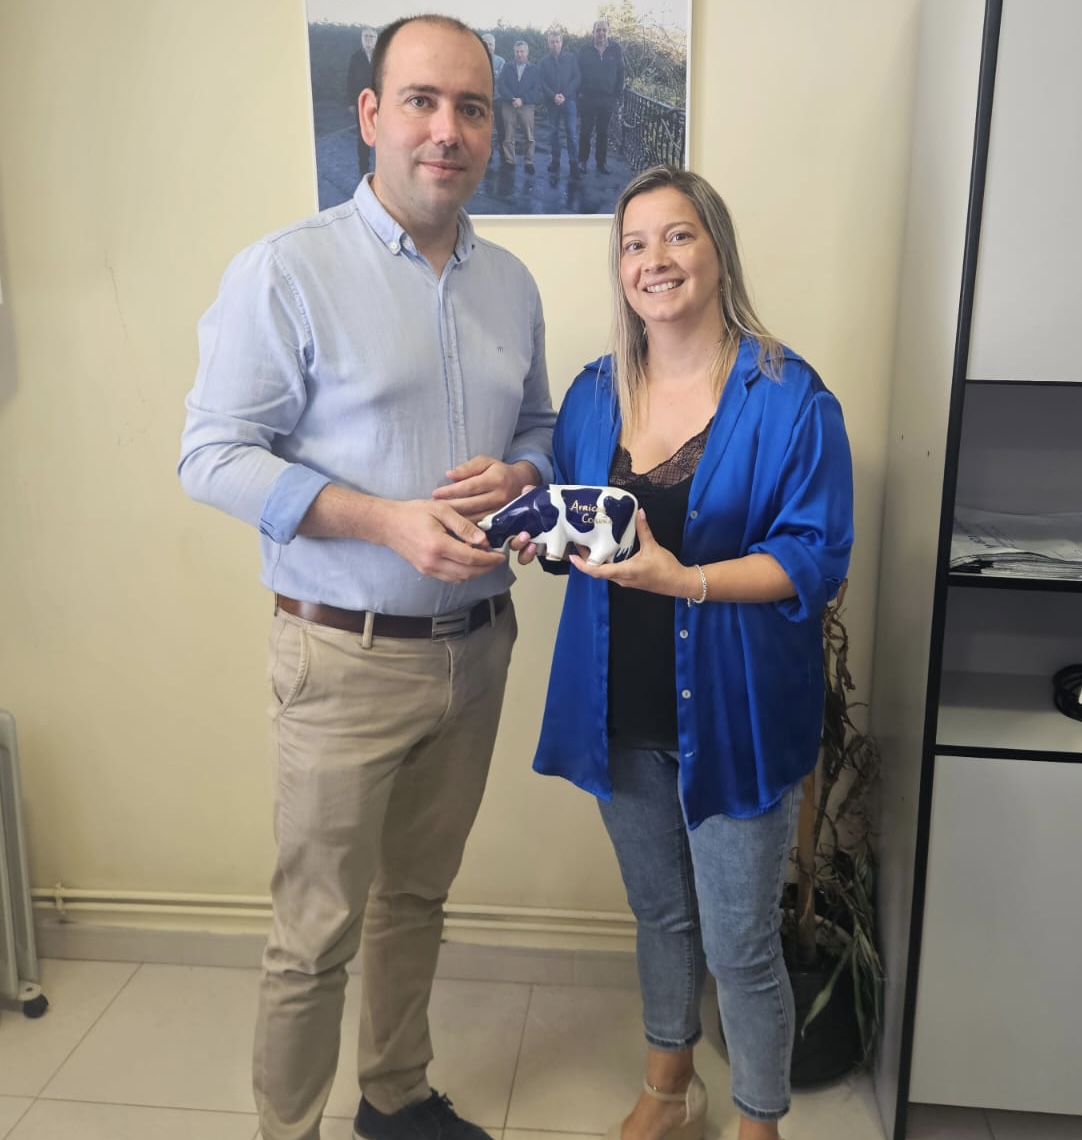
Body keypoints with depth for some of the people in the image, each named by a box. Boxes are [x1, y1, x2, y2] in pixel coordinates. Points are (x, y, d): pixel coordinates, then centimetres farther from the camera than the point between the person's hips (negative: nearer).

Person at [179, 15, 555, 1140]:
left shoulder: (510, 284, 8)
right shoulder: (286, 271, -10)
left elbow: (538, 428, 17)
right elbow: (214, 455, -12)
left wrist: (513, 478, -7)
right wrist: (390, 521, -22)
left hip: (475, 646, 6)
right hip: (347, 656, -5)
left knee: (417, 896, 20)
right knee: (317, 931, 5)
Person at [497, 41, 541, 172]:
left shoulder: (534, 69, 8)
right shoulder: (507, 68, 12)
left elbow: (537, 90, -2)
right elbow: (500, 86, 0)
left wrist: (522, 100, -15)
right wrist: (512, 99, -16)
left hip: (527, 106, -1)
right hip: (508, 106, 1)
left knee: (529, 137, -3)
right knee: (508, 137, 0)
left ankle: (529, 162, 5)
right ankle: (509, 162, 6)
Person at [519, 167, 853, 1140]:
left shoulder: (789, 397, -11)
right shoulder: (595, 393, 5)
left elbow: (816, 556, -14)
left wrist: (689, 580, -28)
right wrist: (543, 536, -11)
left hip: (731, 713, -4)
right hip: (623, 711, 5)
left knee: (739, 945, 7)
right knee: (660, 912, 23)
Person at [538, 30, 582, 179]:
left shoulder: (571, 59, 6)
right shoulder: (543, 62, 8)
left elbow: (576, 78, -1)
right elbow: (541, 83, 0)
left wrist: (564, 95, -13)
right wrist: (553, 96, -15)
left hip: (568, 100, -2)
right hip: (551, 102, 2)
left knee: (571, 132, -8)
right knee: (553, 132, 6)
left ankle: (574, 163, -8)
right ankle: (555, 161, 16)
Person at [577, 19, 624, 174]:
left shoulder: (615, 50, 0)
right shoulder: (585, 51, -1)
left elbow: (620, 73, 2)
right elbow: (578, 72, 2)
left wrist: (618, 95, -2)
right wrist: (579, 92, -6)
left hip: (608, 98, 1)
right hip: (588, 97, -1)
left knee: (603, 132, 9)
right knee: (585, 131, 2)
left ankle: (602, 161, 17)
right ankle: (582, 160, 12)